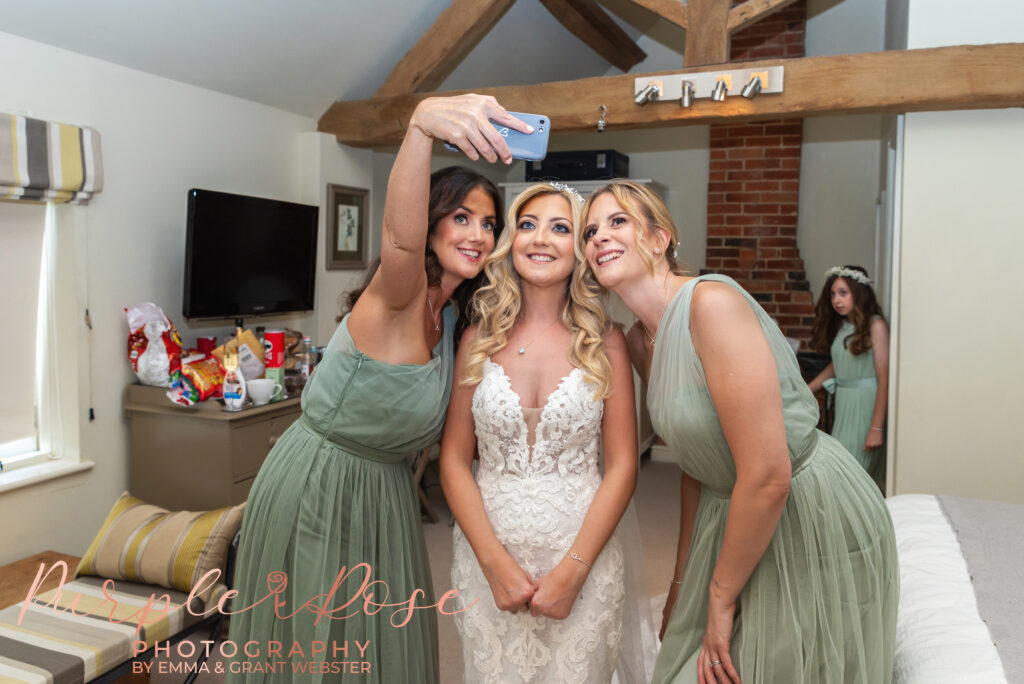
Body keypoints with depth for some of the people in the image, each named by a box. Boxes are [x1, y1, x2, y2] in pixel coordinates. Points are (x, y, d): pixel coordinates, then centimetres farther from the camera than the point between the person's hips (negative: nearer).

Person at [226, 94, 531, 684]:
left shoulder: (449, 319, 3)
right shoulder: (397, 297, -23)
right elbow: (401, 239, -49)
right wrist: (422, 122, -64)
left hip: (384, 496, 8)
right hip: (314, 492, -7)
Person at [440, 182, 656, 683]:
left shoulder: (604, 342, -3)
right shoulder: (479, 339, 0)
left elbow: (622, 467, -4)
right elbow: (454, 459, -1)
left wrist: (572, 570, -11)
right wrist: (495, 562, -10)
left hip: (583, 554, -1)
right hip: (489, 553, 1)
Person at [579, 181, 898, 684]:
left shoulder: (713, 302, -25)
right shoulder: (639, 339, 1)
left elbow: (769, 477, -27)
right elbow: (695, 464, 10)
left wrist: (720, 597, -14)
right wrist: (682, 580, 13)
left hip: (815, 524, -7)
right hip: (733, 515, 8)